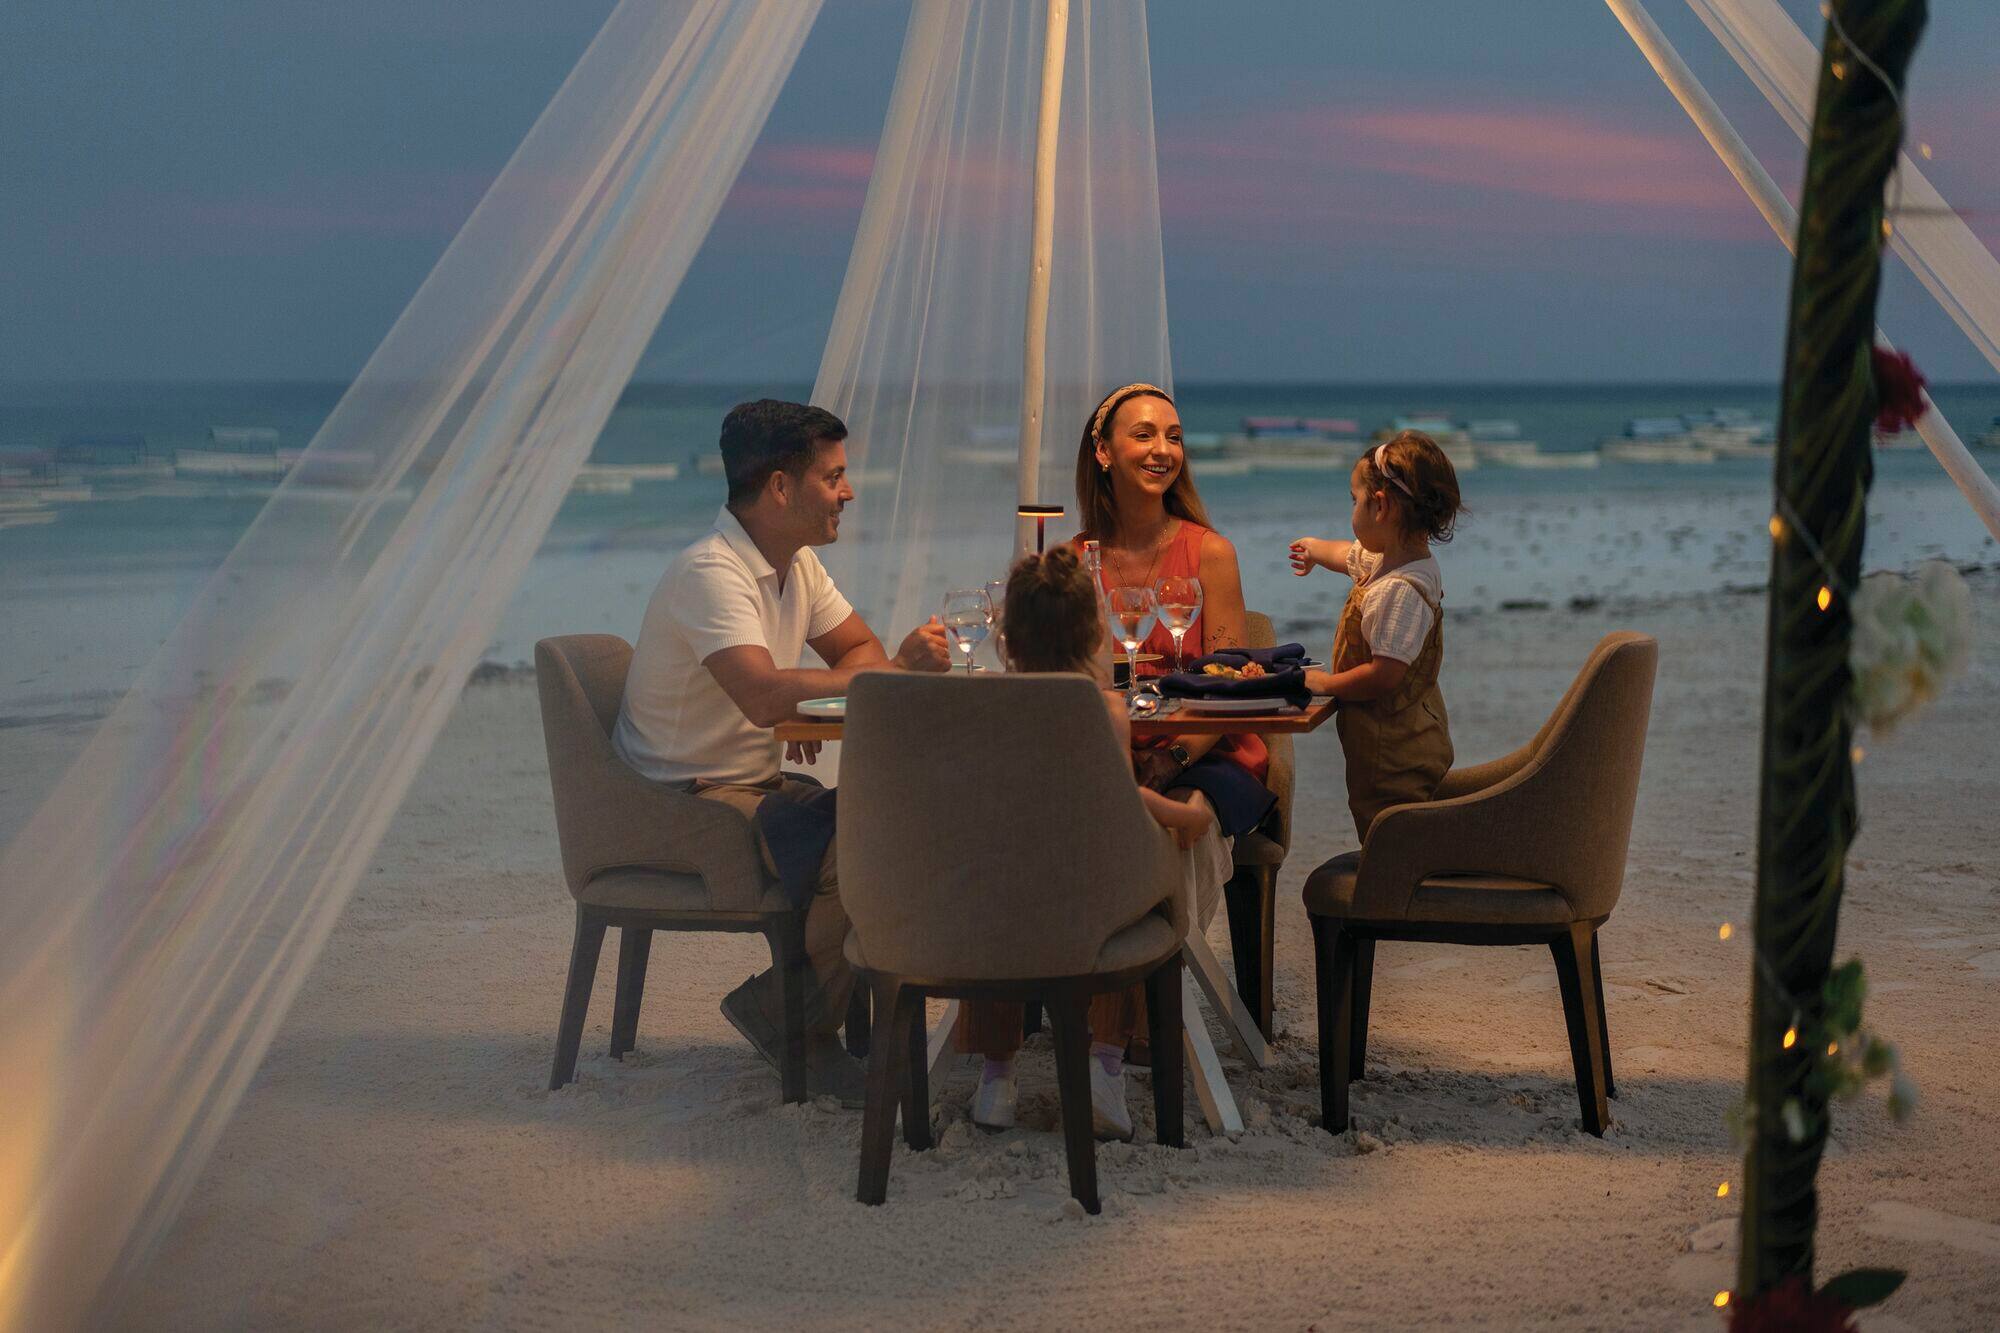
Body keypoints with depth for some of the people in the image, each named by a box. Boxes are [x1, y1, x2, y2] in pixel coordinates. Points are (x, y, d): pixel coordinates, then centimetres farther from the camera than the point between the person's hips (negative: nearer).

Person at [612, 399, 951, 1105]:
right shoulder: (710, 573, -21)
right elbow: (764, 696, -34)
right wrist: (896, 670, -25)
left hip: (758, 783, 9)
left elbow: (859, 649, 16)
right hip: (686, 802, -9)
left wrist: (821, 706, -8)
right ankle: (791, 1021, -5)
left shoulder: (797, 563, 9)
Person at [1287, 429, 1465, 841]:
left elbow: (1384, 676, -29)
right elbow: (1350, 554, 31)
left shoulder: (1400, 590, -25)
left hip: (1394, 758, -10)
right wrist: (1315, 548, 52)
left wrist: (1326, 683, -13)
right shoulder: (1385, 560, 6)